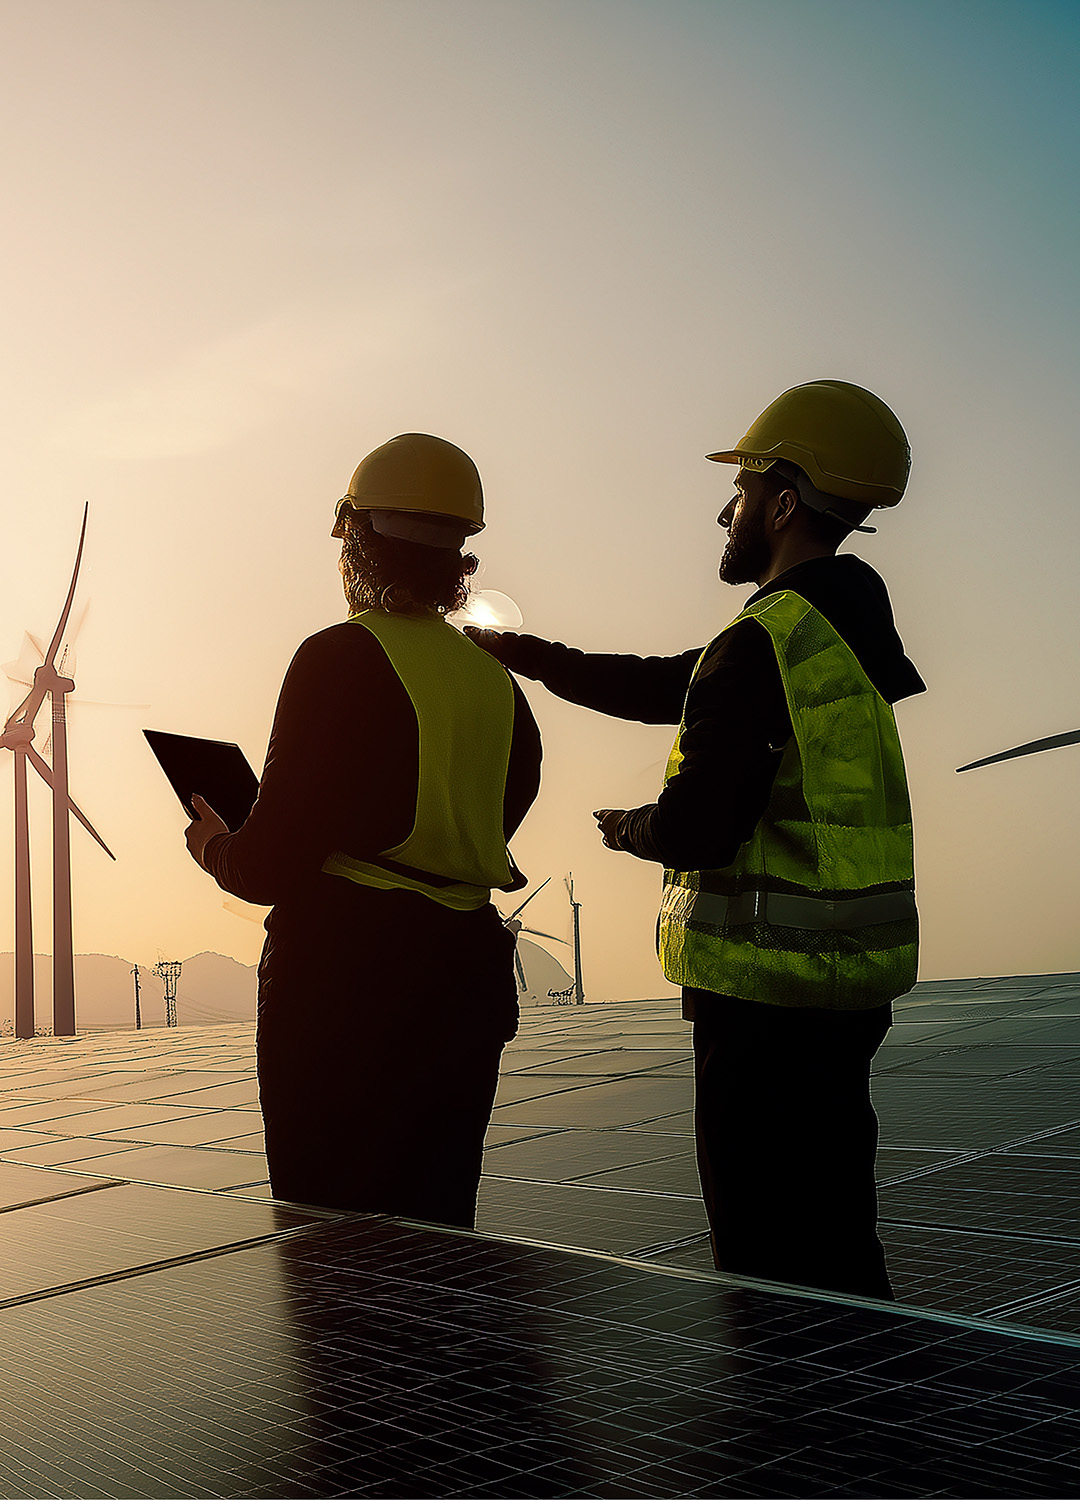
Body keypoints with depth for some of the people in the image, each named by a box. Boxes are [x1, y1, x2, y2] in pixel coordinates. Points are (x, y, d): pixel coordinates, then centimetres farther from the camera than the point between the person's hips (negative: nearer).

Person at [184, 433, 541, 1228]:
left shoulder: (341, 658, -11)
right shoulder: (495, 679, 7)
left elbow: (272, 864, -14)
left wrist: (215, 846, 9)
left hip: (344, 983, -6)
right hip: (468, 975, 7)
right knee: (436, 1234, 15)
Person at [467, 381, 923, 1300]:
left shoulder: (763, 645, -18)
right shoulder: (839, 625, 13)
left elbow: (697, 829, -21)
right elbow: (664, 688, 21)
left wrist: (626, 829, 2)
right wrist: (521, 653, 27)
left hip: (769, 995, -10)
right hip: (845, 986, 10)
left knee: (772, 1278, 1)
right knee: (835, 1253, 19)